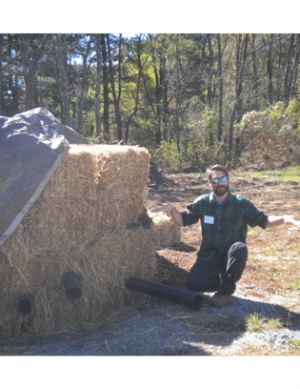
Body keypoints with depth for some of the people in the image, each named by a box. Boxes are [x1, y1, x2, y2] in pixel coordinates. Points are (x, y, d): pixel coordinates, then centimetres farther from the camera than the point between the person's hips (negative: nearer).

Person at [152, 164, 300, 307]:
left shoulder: (242, 204, -6)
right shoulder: (202, 203, -1)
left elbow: (263, 221, -1)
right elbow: (183, 220, 6)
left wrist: (285, 219, -20)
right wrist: (172, 209, -15)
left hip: (231, 255, -1)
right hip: (209, 255, 1)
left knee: (240, 248, -36)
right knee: (193, 283, -22)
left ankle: (226, 291, -14)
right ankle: (218, 281, 15)